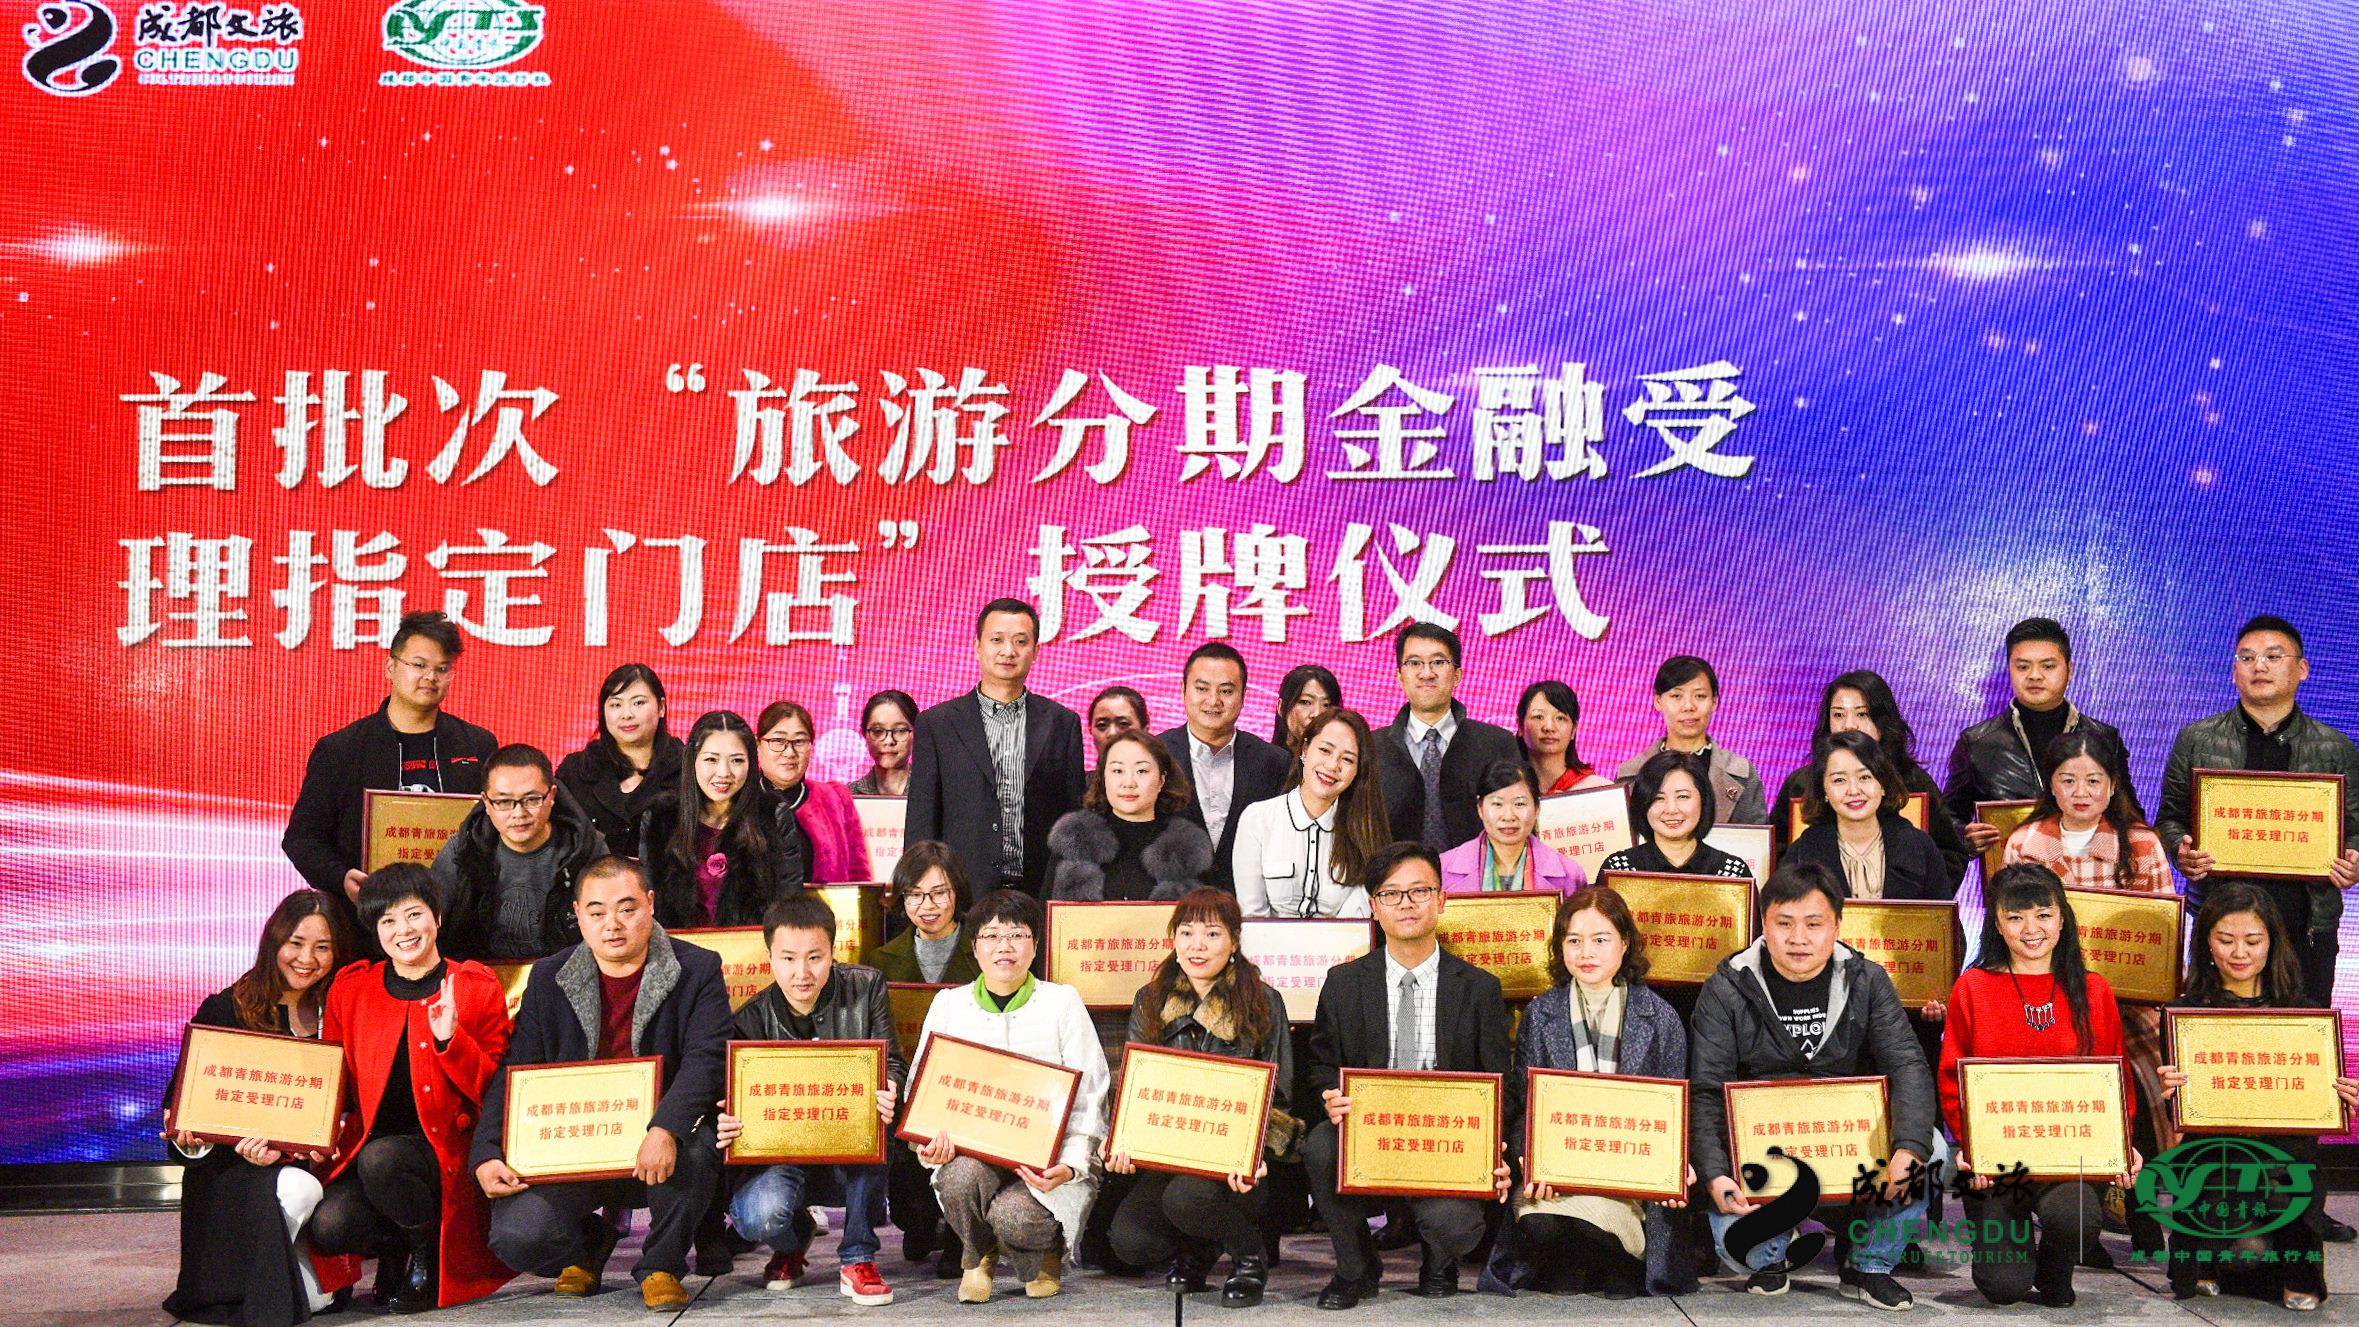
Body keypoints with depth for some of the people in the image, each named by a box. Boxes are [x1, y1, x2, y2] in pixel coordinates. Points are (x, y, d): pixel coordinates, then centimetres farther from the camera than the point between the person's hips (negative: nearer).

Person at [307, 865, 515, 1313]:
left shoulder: (478, 989, 1)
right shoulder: (349, 990, 9)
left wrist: (450, 1039, -18)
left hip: (445, 1150, -2)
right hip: (367, 1141, 3)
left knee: (380, 1159, -34)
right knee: (328, 1226, -26)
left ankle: (429, 1246, -4)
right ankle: (395, 1242, 9)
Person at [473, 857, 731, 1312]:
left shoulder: (698, 970, -1)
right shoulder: (549, 979, 7)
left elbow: (705, 1060, -14)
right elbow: (514, 1073, 6)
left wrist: (665, 1130, -33)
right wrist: (487, 1156, -10)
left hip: (658, 1152, -2)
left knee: (693, 1150, -36)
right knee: (515, 1237, -20)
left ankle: (661, 1265, -6)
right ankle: (587, 1243, 18)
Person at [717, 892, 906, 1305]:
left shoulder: (866, 988, -3)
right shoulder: (752, 1020, -5)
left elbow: (893, 1067, -1)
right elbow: (737, 1104, -2)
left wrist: (886, 1093, -27)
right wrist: (726, 1128, -28)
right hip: (781, 1156, 0)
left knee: (872, 1116, -34)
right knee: (760, 1216, -32)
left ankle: (857, 1258, -17)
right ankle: (794, 1240, 12)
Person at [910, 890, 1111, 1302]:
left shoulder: (1063, 1002, 4)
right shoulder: (948, 1004, 10)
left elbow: (1088, 1097, 0)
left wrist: (1071, 1165, -16)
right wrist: (932, 1141, -12)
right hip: (972, 1152, 2)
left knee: (1010, 1215, -32)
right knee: (961, 1176, -33)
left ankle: (1045, 1253, 8)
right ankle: (976, 1257, 2)